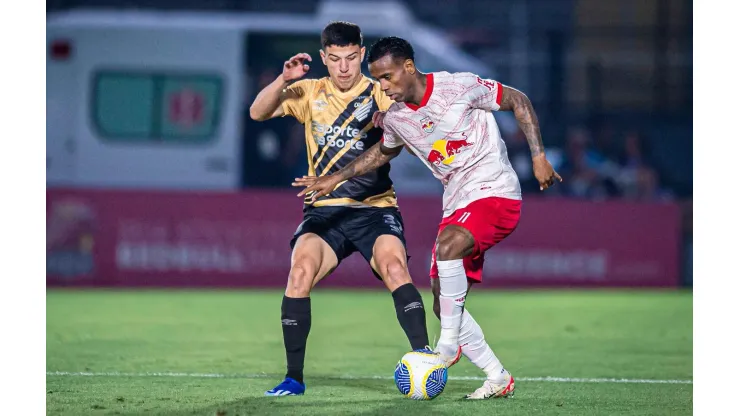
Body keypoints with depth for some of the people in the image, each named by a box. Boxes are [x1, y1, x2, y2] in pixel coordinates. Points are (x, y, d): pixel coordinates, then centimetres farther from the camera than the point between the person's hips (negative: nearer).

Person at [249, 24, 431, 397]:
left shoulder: (379, 94, 2)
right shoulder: (310, 93, 9)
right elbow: (258, 113, 0)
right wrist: (283, 80, -17)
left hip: (376, 208, -1)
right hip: (324, 211, 1)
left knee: (394, 268, -28)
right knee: (300, 271, -23)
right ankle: (294, 379, -14)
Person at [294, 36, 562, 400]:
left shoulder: (460, 87, -15)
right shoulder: (393, 117, 3)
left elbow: (518, 101, -3)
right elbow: (385, 151, 26)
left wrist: (538, 157, -9)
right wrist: (337, 178, 19)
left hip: (495, 192, -7)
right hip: (457, 205, 7)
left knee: (446, 247, -34)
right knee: (443, 305, 2)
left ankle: (448, 346, -23)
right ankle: (498, 378, 14)